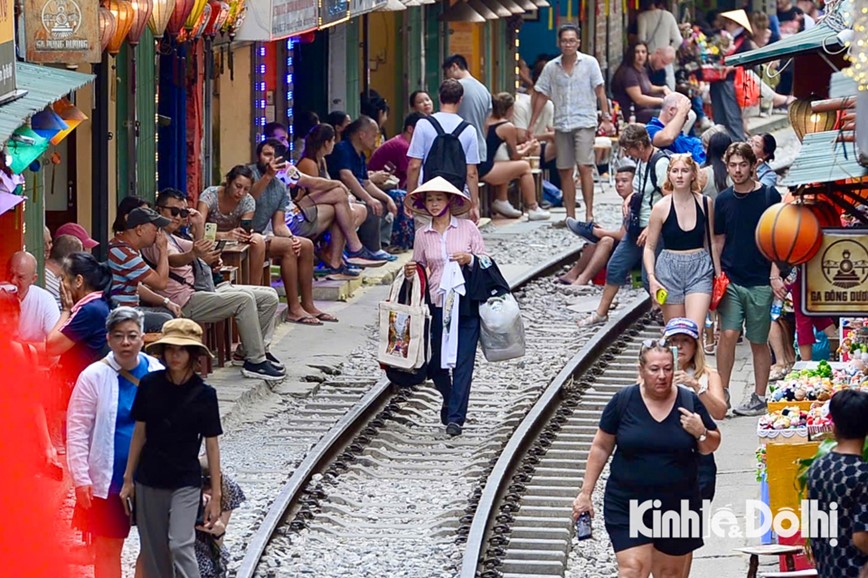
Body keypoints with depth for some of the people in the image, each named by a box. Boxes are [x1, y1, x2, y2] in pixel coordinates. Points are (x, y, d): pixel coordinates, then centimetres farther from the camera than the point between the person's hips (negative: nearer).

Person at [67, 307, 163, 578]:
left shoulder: (157, 372, 0)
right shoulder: (94, 376, -8)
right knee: (108, 550, 5)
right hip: (110, 479, -3)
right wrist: (81, 479, -11)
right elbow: (77, 430, -7)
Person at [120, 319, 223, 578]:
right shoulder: (149, 385, -2)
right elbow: (139, 433, 6)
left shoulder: (203, 394, -7)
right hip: (149, 481, 3)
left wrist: (216, 495, -3)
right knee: (154, 553, 6)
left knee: (180, 545, -17)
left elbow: (212, 445, -3)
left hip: (186, 481, -3)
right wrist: (128, 479, 7)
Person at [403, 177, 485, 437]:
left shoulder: (467, 228, 3)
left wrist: (470, 259, -13)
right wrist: (411, 272, -4)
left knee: (463, 360, -8)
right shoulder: (422, 235, 9)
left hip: (466, 305, -2)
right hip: (436, 304, 2)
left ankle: (455, 417, -7)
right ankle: (449, 399, 34)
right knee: (435, 362, 5)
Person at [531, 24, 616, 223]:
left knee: (584, 167, -14)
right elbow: (542, 96, 12)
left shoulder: (589, 63, 0)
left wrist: (606, 119, -6)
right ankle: (570, 216, 11)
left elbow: (600, 92, 0)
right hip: (561, 124, 4)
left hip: (584, 122, -4)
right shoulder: (551, 68, 7)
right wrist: (531, 125, 10)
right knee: (565, 171, 4)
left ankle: (589, 212, -12)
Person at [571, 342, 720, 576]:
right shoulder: (623, 401, -3)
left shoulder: (689, 401, 0)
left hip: (677, 505, 2)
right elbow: (601, 447, 5)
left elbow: (711, 447, 11)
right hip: (627, 507, -2)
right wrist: (585, 493, 4)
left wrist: (701, 433, -12)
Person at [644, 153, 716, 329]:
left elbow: (711, 241, 12)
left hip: (699, 270, 0)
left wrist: (717, 272, 8)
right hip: (670, 270, 0)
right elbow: (649, 247, 2)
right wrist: (651, 278, -10)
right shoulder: (661, 208, -3)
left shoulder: (705, 203, 1)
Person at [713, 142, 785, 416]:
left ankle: (760, 398, 16)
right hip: (730, 280, 2)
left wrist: (775, 276, -10)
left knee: (759, 342, 6)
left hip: (760, 282, -2)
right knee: (728, 334, -10)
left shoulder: (768, 196, -3)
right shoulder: (723, 200, 7)